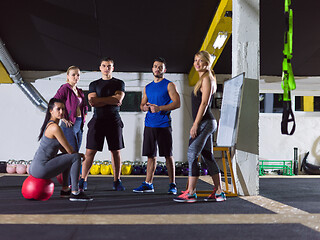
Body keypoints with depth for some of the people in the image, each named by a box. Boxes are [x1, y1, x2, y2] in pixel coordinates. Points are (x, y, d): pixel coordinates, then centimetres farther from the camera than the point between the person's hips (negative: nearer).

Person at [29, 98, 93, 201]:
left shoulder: (49, 124, 14)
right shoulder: (55, 127, -17)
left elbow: (63, 148, 20)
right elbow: (70, 150, -14)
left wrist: (77, 153, 8)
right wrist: (77, 154, 8)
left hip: (35, 167, 10)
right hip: (40, 169, -10)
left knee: (67, 157, 28)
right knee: (75, 158, -9)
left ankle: (65, 190, 29)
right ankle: (75, 193, -6)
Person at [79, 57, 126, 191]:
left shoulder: (119, 83, 9)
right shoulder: (94, 84, 12)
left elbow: (118, 98, -9)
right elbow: (93, 102, -2)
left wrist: (98, 100, -8)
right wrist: (111, 101, -9)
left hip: (114, 121, 0)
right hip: (97, 120, 0)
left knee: (116, 151, 1)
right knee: (90, 151, -3)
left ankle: (117, 181, 9)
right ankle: (83, 180, 4)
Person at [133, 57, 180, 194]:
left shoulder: (169, 85, 0)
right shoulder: (147, 88, 17)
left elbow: (177, 103, -9)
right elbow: (142, 104, 23)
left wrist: (159, 108, -17)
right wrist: (144, 107, -1)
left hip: (164, 125, -5)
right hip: (149, 125, 5)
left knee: (168, 156, -2)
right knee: (151, 156, 7)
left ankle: (172, 185, 3)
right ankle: (148, 184, 11)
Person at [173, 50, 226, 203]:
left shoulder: (207, 79, -10)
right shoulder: (203, 79, 20)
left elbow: (204, 103, -17)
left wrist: (195, 125, -18)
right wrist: (196, 124, 20)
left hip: (205, 122, -10)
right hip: (207, 123, 10)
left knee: (192, 155, -9)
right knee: (208, 157, 10)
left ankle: (191, 193, -6)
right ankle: (218, 192, 13)